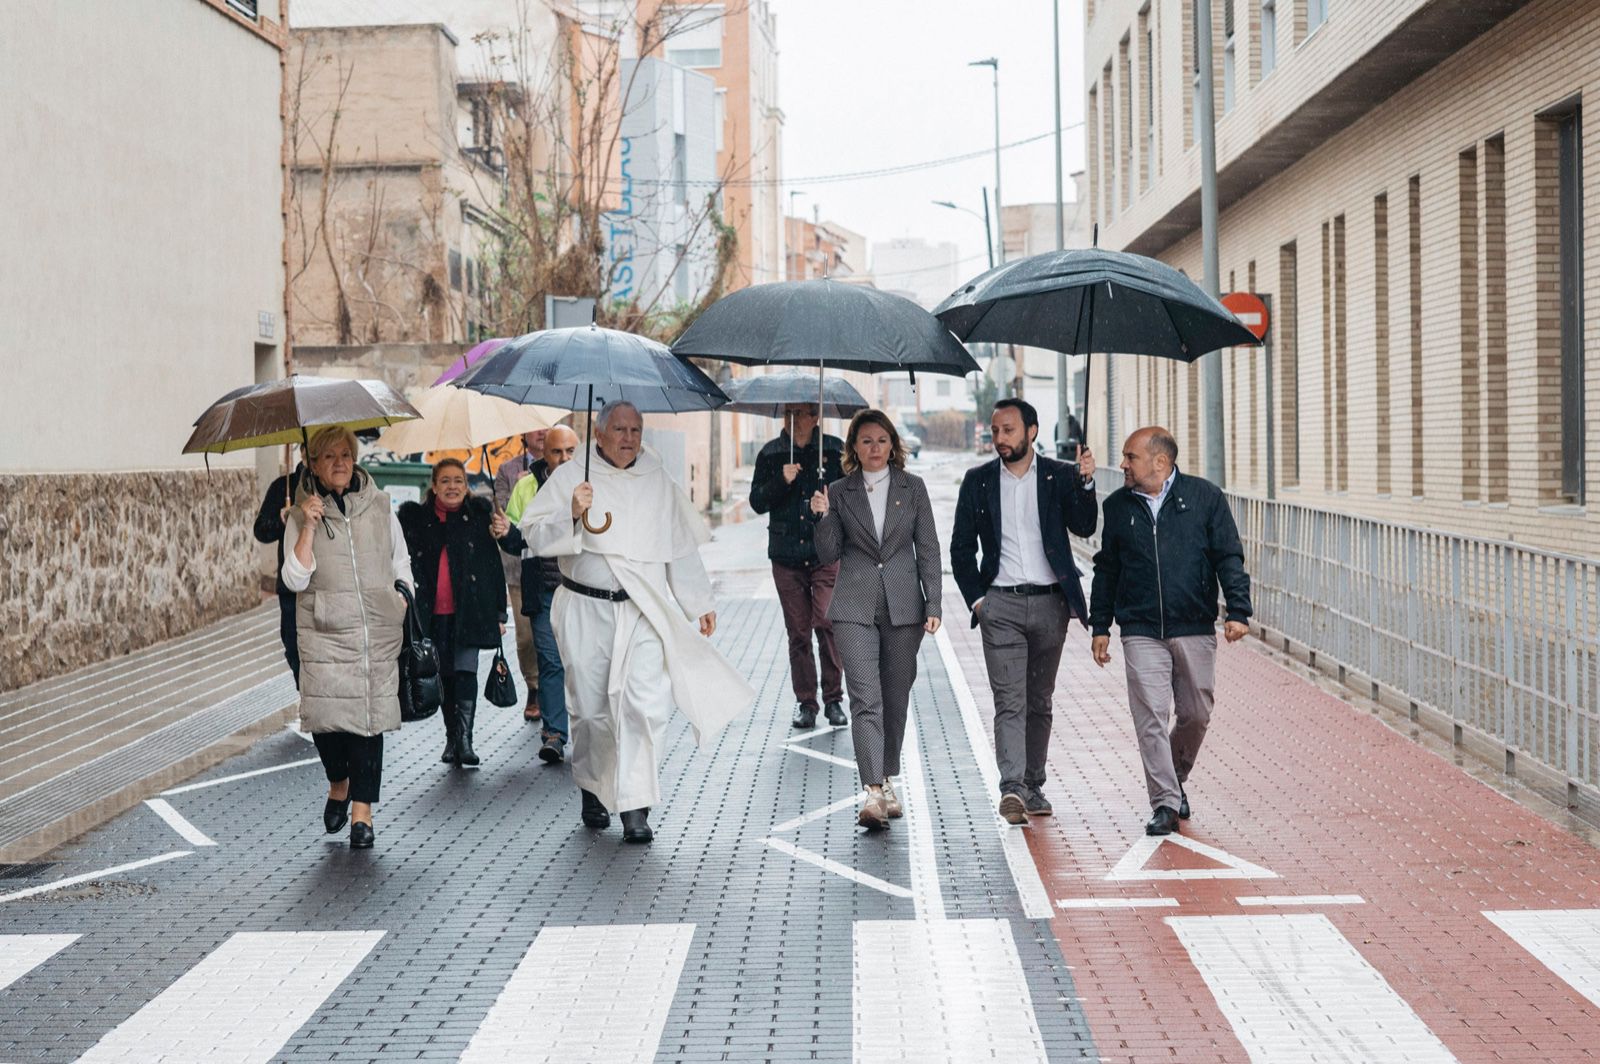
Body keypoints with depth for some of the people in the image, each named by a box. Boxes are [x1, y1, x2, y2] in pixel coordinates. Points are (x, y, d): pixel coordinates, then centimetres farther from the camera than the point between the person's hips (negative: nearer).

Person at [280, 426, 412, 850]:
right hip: (324, 632, -1)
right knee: (325, 715, -9)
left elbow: (401, 562, 21)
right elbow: (294, 580, -6)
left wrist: (402, 596, 5)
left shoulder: (379, 506, 9)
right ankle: (339, 783, 22)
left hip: (377, 631, 1)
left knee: (369, 716, -3)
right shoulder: (301, 515, 4)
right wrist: (308, 527, -13)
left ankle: (362, 812, 5)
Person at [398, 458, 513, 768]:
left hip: (469, 611, -2)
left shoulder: (480, 513, 2)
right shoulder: (415, 517, 4)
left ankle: (464, 739, -10)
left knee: (466, 671, -12)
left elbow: (493, 567, 4)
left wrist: (498, 613, 3)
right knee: (445, 675, 9)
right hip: (433, 612, 2)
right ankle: (452, 737, 21)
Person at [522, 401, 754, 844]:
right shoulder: (569, 477, 5)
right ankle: (593, 788, 29)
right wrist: (572, 514, -20)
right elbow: (535, 534, -3)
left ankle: (635, 807, -11)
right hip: (586, 611, -1)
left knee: (645, 705, -13)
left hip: (645, 611, 1)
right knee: (591, 708, 7)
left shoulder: (658, 482, 13)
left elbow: (682, 546, 21)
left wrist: (701, 603, 22)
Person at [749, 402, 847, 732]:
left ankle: (833, 698, -1)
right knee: (798, 631, 5)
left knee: (827, 622, -13)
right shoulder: (770, 454, 7)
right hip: (787, 556, 2)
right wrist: (782, 481, -11)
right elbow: (757, 503, 4)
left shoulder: (834, 449, 4)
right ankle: (805, 702, 15)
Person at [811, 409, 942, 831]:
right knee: (865, 699, -12)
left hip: (903, 605, 1)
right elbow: (829, 555, 4)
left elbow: (928, 550, 6)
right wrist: (823, 517, -12)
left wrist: (933, 604, -1)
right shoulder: (839, 493, 5)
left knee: (896, 698, 9)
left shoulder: (912, 488, 6)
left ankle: (887, 781, 25)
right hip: (855, 607, -1)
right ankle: (873, 791, -19)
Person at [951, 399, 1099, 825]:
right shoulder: (978, 481, 5)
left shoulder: (1059, 476, 3)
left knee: (1039, 702, 10)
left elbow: (1084, 527, -9)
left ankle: (1033, 785, 21)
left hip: (1050, 602, 1)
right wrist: (975, 598, -1)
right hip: (1001, 605, -1)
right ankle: (1012, 789, -19)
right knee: (1010, 702, -11)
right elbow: (961, 548, 8)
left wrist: (1085, 482, -23)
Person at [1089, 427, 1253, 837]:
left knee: (1196, 715, 9)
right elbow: (1106, 570, 14)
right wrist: (1099, 627, 11)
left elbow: (1229, 558, 1)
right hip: (1141, 633, 1)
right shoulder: (1118, 506, 8)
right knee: (1150, 717, -7)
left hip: (1196, 629, 0)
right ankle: (1165, 804, -2)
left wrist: (1238, 611, -10)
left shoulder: (1205, 497, 1)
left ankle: (1176, 780, 33)